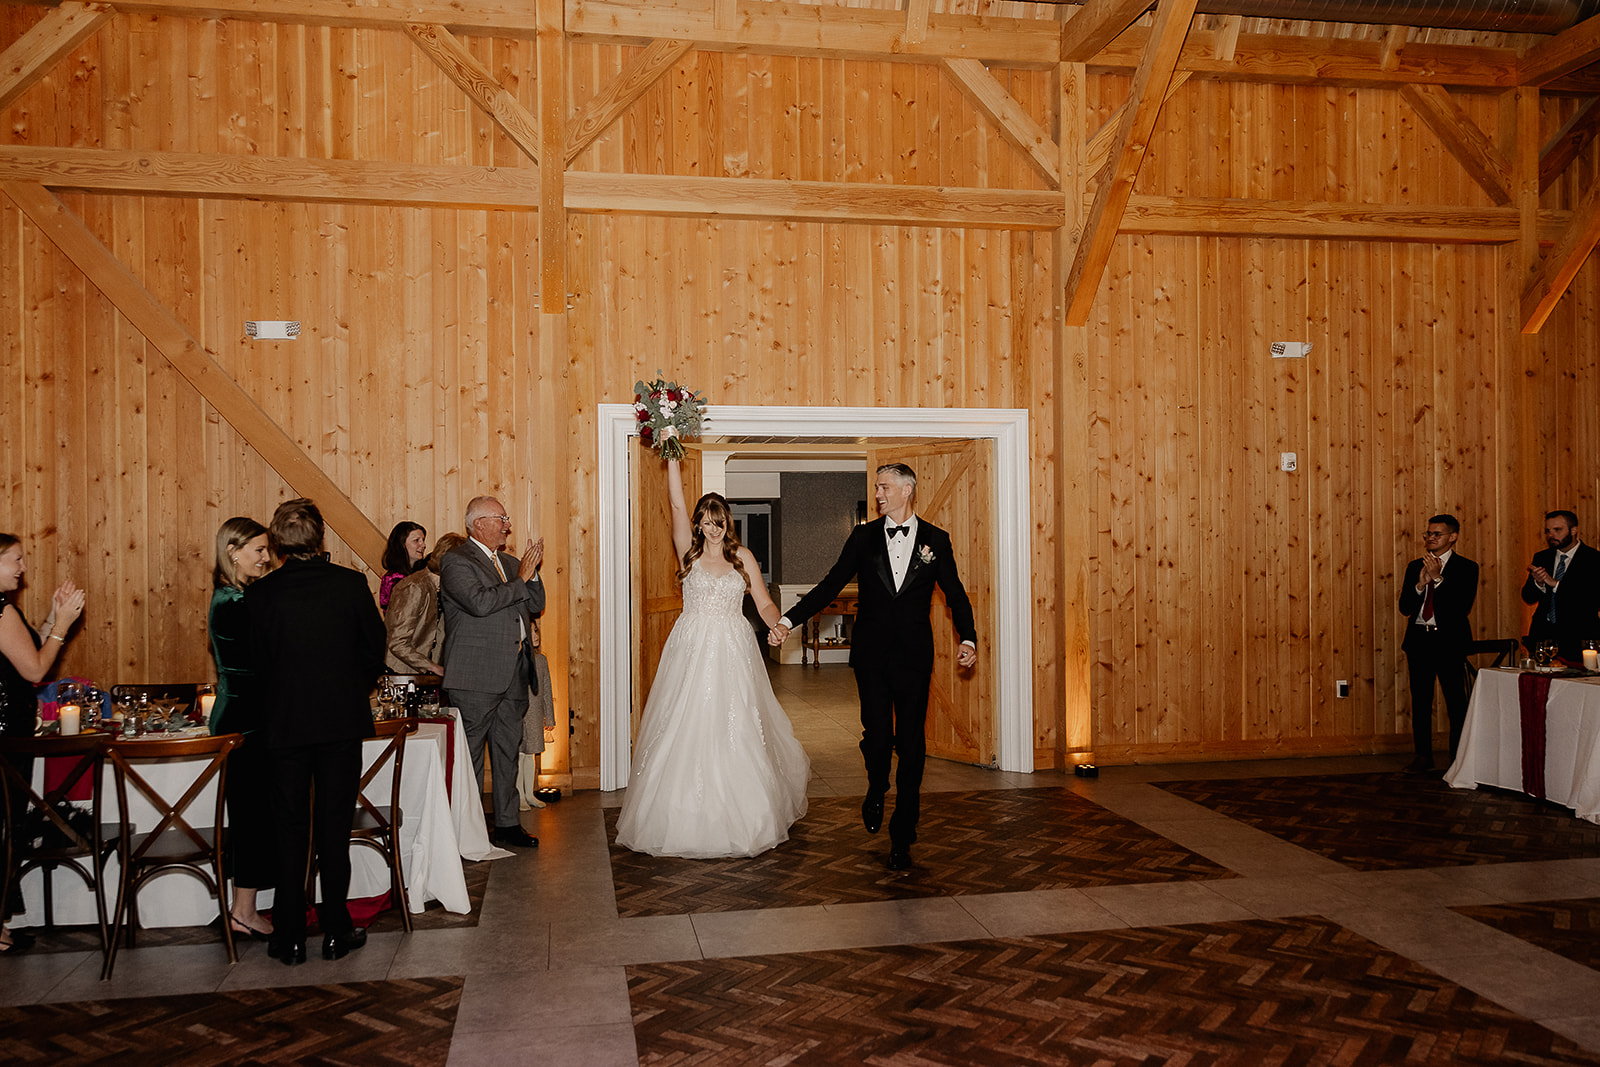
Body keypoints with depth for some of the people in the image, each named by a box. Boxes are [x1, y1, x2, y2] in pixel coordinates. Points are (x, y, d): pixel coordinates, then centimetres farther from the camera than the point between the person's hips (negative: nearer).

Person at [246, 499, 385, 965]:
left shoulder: (259, 594, -7)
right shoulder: (351, 583, -7)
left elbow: (256, 660, 0)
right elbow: (375, 647, 1)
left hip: (284, 724, 0)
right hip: (342, 719, 0)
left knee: (289, 830, 10)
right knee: (334, 828, 8)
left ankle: (289, 937, 15)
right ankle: (336, 931, 15)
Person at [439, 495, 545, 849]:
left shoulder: (510, 562, 18)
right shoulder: (456, 561, -7)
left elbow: (535, 605, 16)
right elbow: (479, 602, -22)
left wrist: (532, 574, -1)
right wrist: (520, 580, -14)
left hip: (513, 674, 8)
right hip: (475, 677, -8)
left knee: (508, 752, 13)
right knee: (469, 756, 0)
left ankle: (507, 824, 22)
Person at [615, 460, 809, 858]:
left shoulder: (742, 556, 7)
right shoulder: (690, 552, 4)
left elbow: (764, 603, 6)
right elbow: (677, 503, -5)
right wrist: (672, 456, -11)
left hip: (733, 651, 1)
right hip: (692, 652, 0)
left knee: (736, 733, 1)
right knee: (688, 731, -1)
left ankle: (740, 818, 14)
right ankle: (687, 819, 9)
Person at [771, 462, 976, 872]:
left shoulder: (935, 540, 4)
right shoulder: (864, 537, 5)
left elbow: (955, 595, 5)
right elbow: (831, 585, 3)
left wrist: (968, 639, -10)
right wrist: (789, 620, -6)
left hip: (914, 657, 0)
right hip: (871, 654, 1)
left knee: (910, 744, 1)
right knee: (877, 736, 0)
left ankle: (902, 835, 12)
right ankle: (877, 790, 35)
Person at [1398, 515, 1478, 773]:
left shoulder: (1466, 568, -1)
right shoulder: (1415, 566, 11)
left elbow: (1462, 606, -14)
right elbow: (1405, 608, 5)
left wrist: (1438, 578, -19)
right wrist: (1420, 584, -11)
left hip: (1449, 642, -4)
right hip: (1419, 639, 4)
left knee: (1456, 701, 0)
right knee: (1420, 701, 9)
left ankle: (1458, 758, 11)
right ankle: (1423, 756, 18)